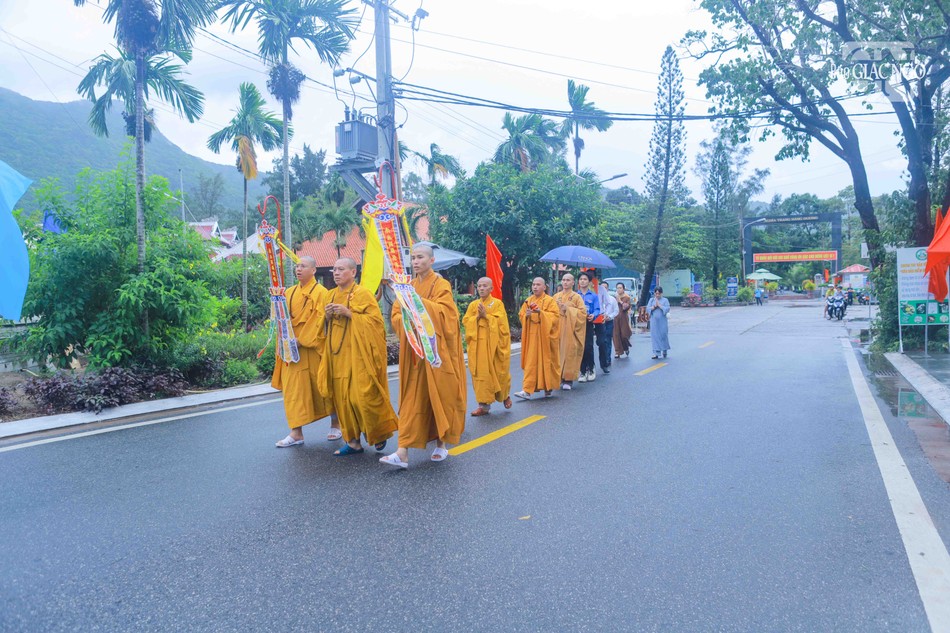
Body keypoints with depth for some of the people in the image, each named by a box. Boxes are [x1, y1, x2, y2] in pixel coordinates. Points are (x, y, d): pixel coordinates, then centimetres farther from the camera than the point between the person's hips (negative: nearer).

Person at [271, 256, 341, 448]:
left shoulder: (321, 292, -6)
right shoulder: (289, 292, 12)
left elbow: (319, 320, -12)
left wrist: (303, 340, -18)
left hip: (313, 348, -5)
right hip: (293, 347, 5)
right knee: (294, 388, 0)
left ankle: (335, 424, 25)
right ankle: (296, 433, 3)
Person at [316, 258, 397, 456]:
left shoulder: (362, 294, -5)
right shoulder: (330, 296, 14)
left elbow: (376, 320, -12)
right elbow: (323, 327, 20)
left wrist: (349, 313, -18)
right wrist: (327, 316, -3)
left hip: (358, 354, -6)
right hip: (337, 355, 6)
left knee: (363, 397, -8)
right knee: (342, 399, 5)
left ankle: (381, 433, 15)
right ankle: (353, 441, 14)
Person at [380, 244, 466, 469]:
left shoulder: (441, 285, -4)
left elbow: (444, 313, -17)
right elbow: (395, 315, 9)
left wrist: (419, 301, -25)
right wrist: (407, 318, -13)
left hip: (435, 349, -4)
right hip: (413, 351, 4)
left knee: (439, 394, 3)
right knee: (412, 399, 0)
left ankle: (442, 444, 20)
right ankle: (403, 452, -4)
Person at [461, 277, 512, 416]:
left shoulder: (498, 303, 1)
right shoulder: (473, 304, 10)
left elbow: (501, 321, -9)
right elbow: (465, 321, 2)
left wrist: (486, 315, -16)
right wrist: (477, 317, -12)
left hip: (494, 343, -2)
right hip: (478, 344, 3)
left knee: (497, 372, 4)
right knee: (480, 372, -2)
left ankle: (505, 394, 32)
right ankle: (484, 404, 2)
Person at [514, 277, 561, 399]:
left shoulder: (550, 301, -3)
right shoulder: (528, 301, 10)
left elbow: (555, 316, -12)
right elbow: (521, 315, 11)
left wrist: (541, 312, -23)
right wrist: (526, 315, -11)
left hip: (544, 336, -4)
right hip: (531, 335, 4)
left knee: (545, 360, 1)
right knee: (531, 362, 1)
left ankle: (548, 386, 18)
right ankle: (527, 390, 2)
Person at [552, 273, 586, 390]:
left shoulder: (577, 297, 3)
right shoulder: (556, 297, 14)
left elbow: (583, 313, -5)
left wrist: (568, 309, -12)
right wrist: (556, 307, -5)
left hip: (570, 330, -3)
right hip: (558, 329, 3)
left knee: (569, 351, -6)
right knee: (558, 351, -1)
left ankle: (568, 379, -1)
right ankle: (559, 377, 7)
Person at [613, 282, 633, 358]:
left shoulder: (627, 297, 0)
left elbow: (627, 307, -12)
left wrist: (620, 301, -14)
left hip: (623, 318, -3)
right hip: (616, 318, 3)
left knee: (624, 334, -1)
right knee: (616, 335, -3)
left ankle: (626, 349, 27)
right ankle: (617, 352, 0)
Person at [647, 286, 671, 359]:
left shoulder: (665, 300, 2)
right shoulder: (651, 300, 9)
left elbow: (667, 309, -9)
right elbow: (647, 309, 1)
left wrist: (659, 305, -14)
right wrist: (654, 307, -13)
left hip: (662, 321, -1)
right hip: (654, 321, 2)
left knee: (663, 335, 4)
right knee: (655, 336, -2)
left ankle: (664, 351, 27)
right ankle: (656, 353, 0)